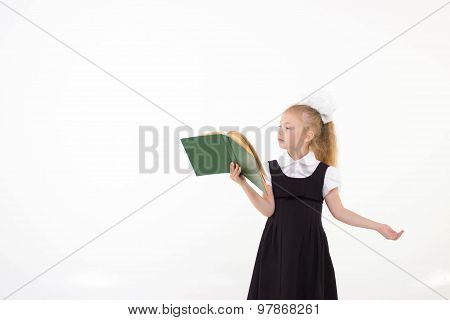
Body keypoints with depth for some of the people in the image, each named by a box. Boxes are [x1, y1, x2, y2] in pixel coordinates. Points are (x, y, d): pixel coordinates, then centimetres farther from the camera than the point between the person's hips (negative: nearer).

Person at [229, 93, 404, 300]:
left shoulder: (324, 173, -3)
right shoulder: (270, 169, 0)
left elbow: (338, 211, 1)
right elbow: (269, 209, -7)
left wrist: (378, 226, -2)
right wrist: (243, 183, -17)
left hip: (309, 247, -1)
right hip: (277, 246, 1)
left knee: (308, 295, 5)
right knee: (276, 293, 4)